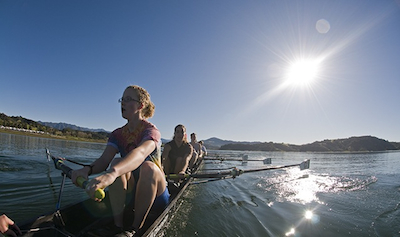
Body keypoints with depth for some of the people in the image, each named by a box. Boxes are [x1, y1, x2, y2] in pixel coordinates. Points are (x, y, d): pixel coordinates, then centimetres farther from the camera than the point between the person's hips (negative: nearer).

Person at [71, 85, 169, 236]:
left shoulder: (151, 131, -18)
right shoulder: (118, 134, 1)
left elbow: (140, 153, -40)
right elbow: (104, 160, -13)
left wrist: (112, 173, -58)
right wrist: (87, 169, -37)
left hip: (155, 190, -4)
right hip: (130, 190, 4)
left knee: (148, 166, -35)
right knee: (117, 163, -23)